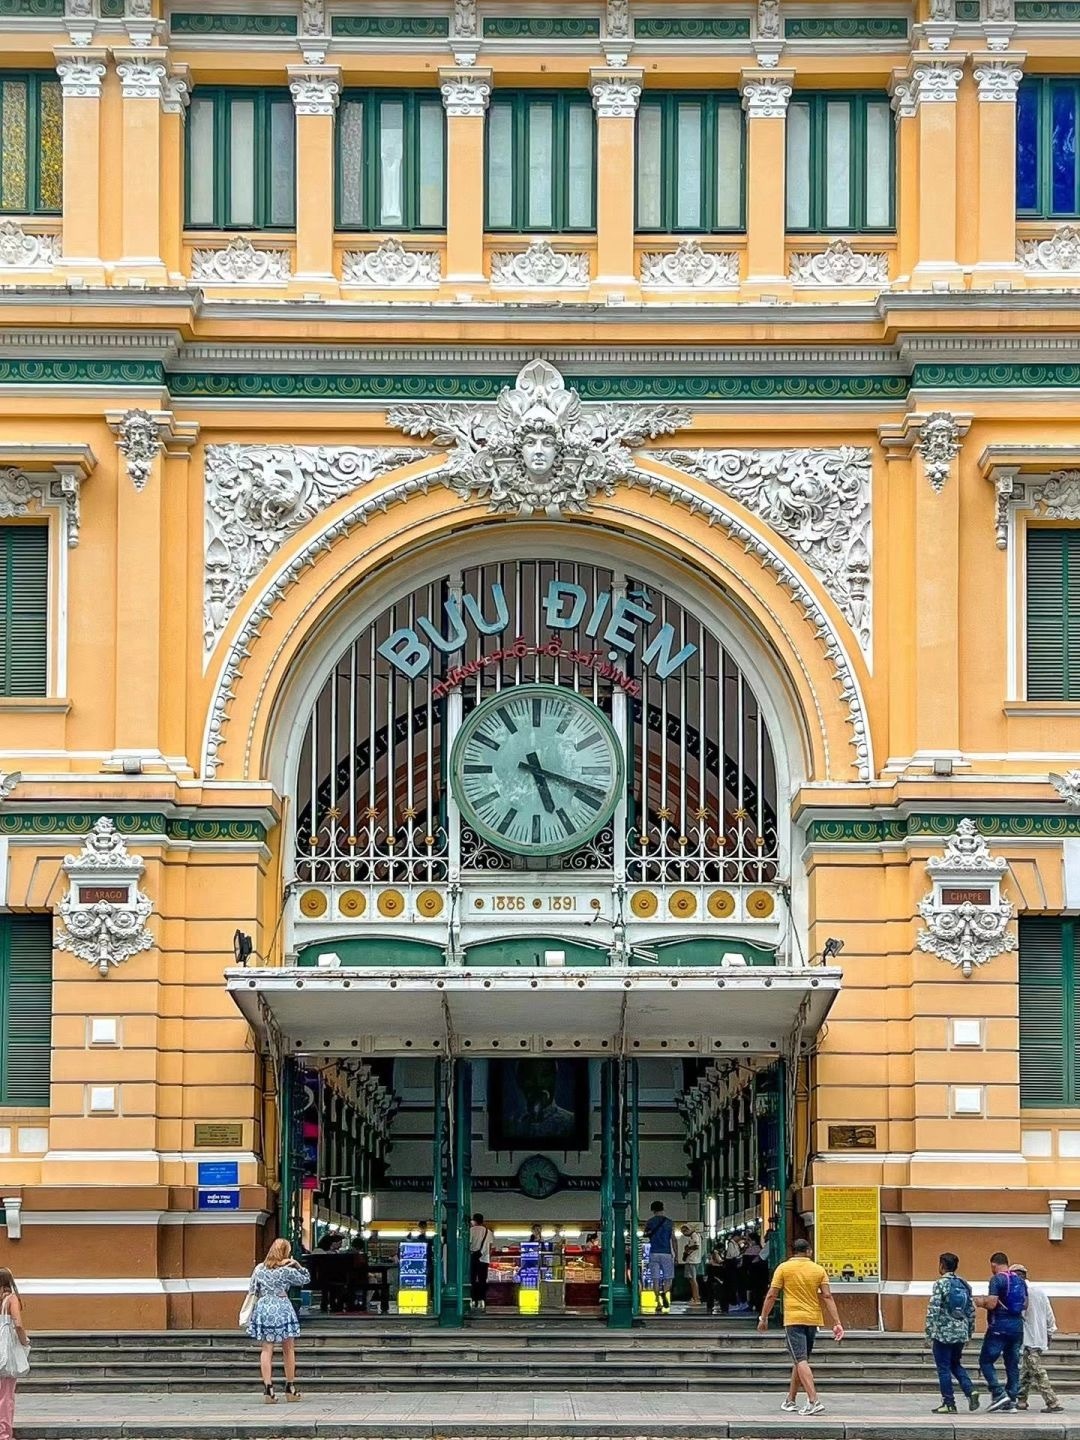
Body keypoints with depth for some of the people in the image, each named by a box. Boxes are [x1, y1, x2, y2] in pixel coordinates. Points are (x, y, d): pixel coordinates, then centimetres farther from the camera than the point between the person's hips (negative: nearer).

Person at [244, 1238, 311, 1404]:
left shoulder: (259, 1269, 5)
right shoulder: (287, 1271, -6)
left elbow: (252, 1291, 8)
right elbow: (306, 1279, 4)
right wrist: (298, 1265, 3)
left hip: (263, 1308, 3)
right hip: (282, 1309, -3)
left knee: (267, 1350, 2)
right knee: (288, 1349, 11)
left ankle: (268, 1389, -8)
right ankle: (290, 1389, 17)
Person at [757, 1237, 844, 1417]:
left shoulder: (783, 1268, -1)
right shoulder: (819, 1270, 5)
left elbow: (771, 1296, -2)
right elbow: (827, 1297, -1)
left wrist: (763, 1318, 8)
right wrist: (837, 1323, -3)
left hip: (793, 1320, -4)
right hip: (813, 1320, 4)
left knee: (801, 1360, -10)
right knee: (800, 1360, 17)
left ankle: (814, 1401, -26)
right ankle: (791, 1400, 27)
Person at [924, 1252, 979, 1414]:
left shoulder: (940, 1284, -11)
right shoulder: (965, 1285, 9)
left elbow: (933, 1310, -16)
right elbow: (971, 1310, 12)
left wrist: (929, 1334, -11)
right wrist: (969, 1333, 20)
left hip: (943, 1333, -6)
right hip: (961, 1333, 6)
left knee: (943, 1368, 2)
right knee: (955, 1364, 20)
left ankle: (949, 1403, 3)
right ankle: (970, 1392, 1)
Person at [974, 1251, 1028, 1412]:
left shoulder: (997, 1279, -11)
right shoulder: (1020, 1280, 11)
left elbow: (992, 1304, -19)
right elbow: (1025, 1305, 17)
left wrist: (982, 1303, 2)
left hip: (999, 1327, -7)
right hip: (1017, 1326, 7)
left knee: (986, 1361, 1)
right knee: (1013, 1364, 10)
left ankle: (999, 1393, -11)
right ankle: (1012, 1400, 10)